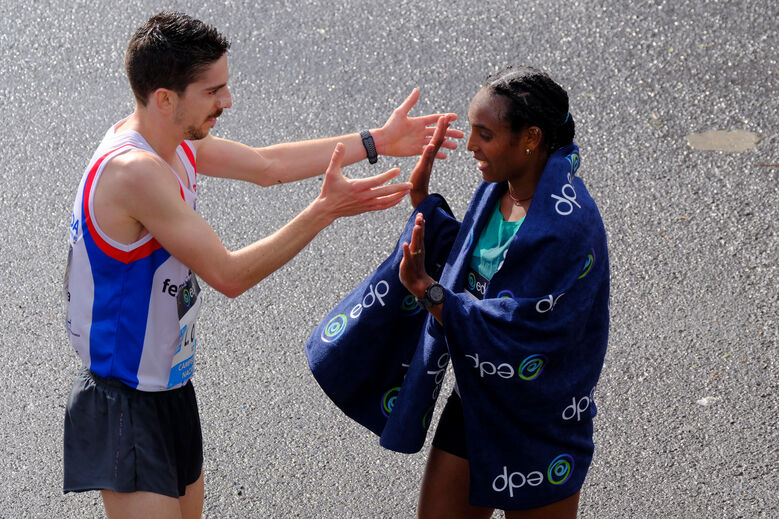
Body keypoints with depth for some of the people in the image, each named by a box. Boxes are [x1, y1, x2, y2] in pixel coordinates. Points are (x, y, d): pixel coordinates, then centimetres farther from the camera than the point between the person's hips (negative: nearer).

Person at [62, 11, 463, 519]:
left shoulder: (173, 140, 0)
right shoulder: (135, 171, -29)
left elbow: (265, 164, 14)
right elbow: (229, 275, -26)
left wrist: (376, 141, 13)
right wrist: (326, 209, -23)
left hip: (171, 383, 10)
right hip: (126, 405, -10)